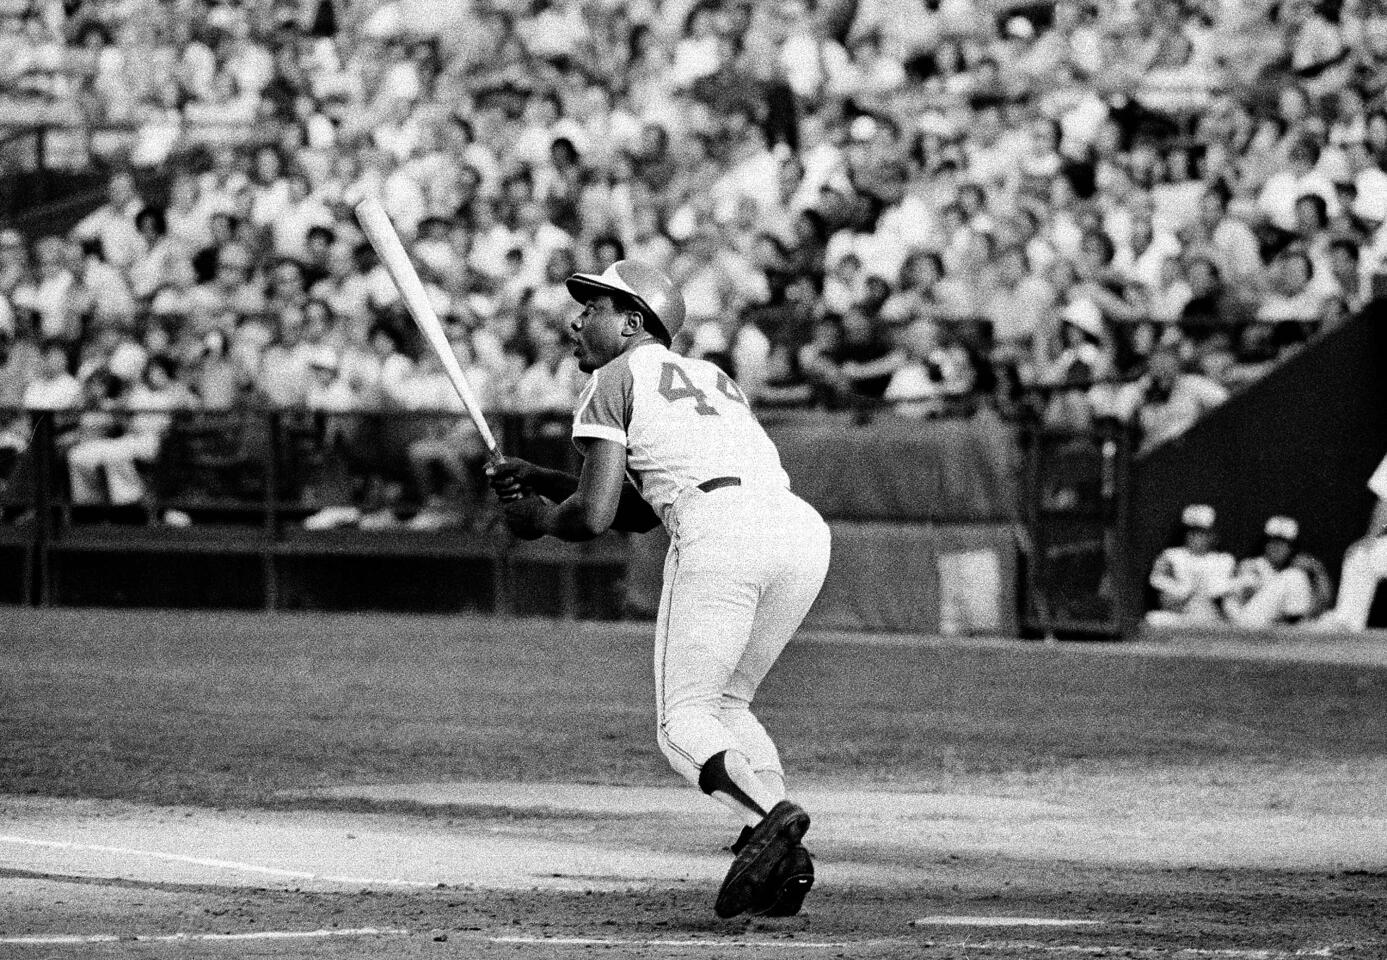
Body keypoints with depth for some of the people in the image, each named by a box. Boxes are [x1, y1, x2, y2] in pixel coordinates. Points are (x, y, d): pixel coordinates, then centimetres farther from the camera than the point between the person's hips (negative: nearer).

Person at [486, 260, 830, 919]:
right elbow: (641, 511, 37)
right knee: (726, 703, 19)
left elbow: (593, 515, 5)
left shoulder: (616, 379, 14)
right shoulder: (712, 378, 36)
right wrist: (537, 479, 38)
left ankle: (768, 814, -30)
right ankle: (783, 862, -3)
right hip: (803, 526, 7)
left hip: (720, 530, -7)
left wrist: (540, 518, 26)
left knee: (683, 722, 0)